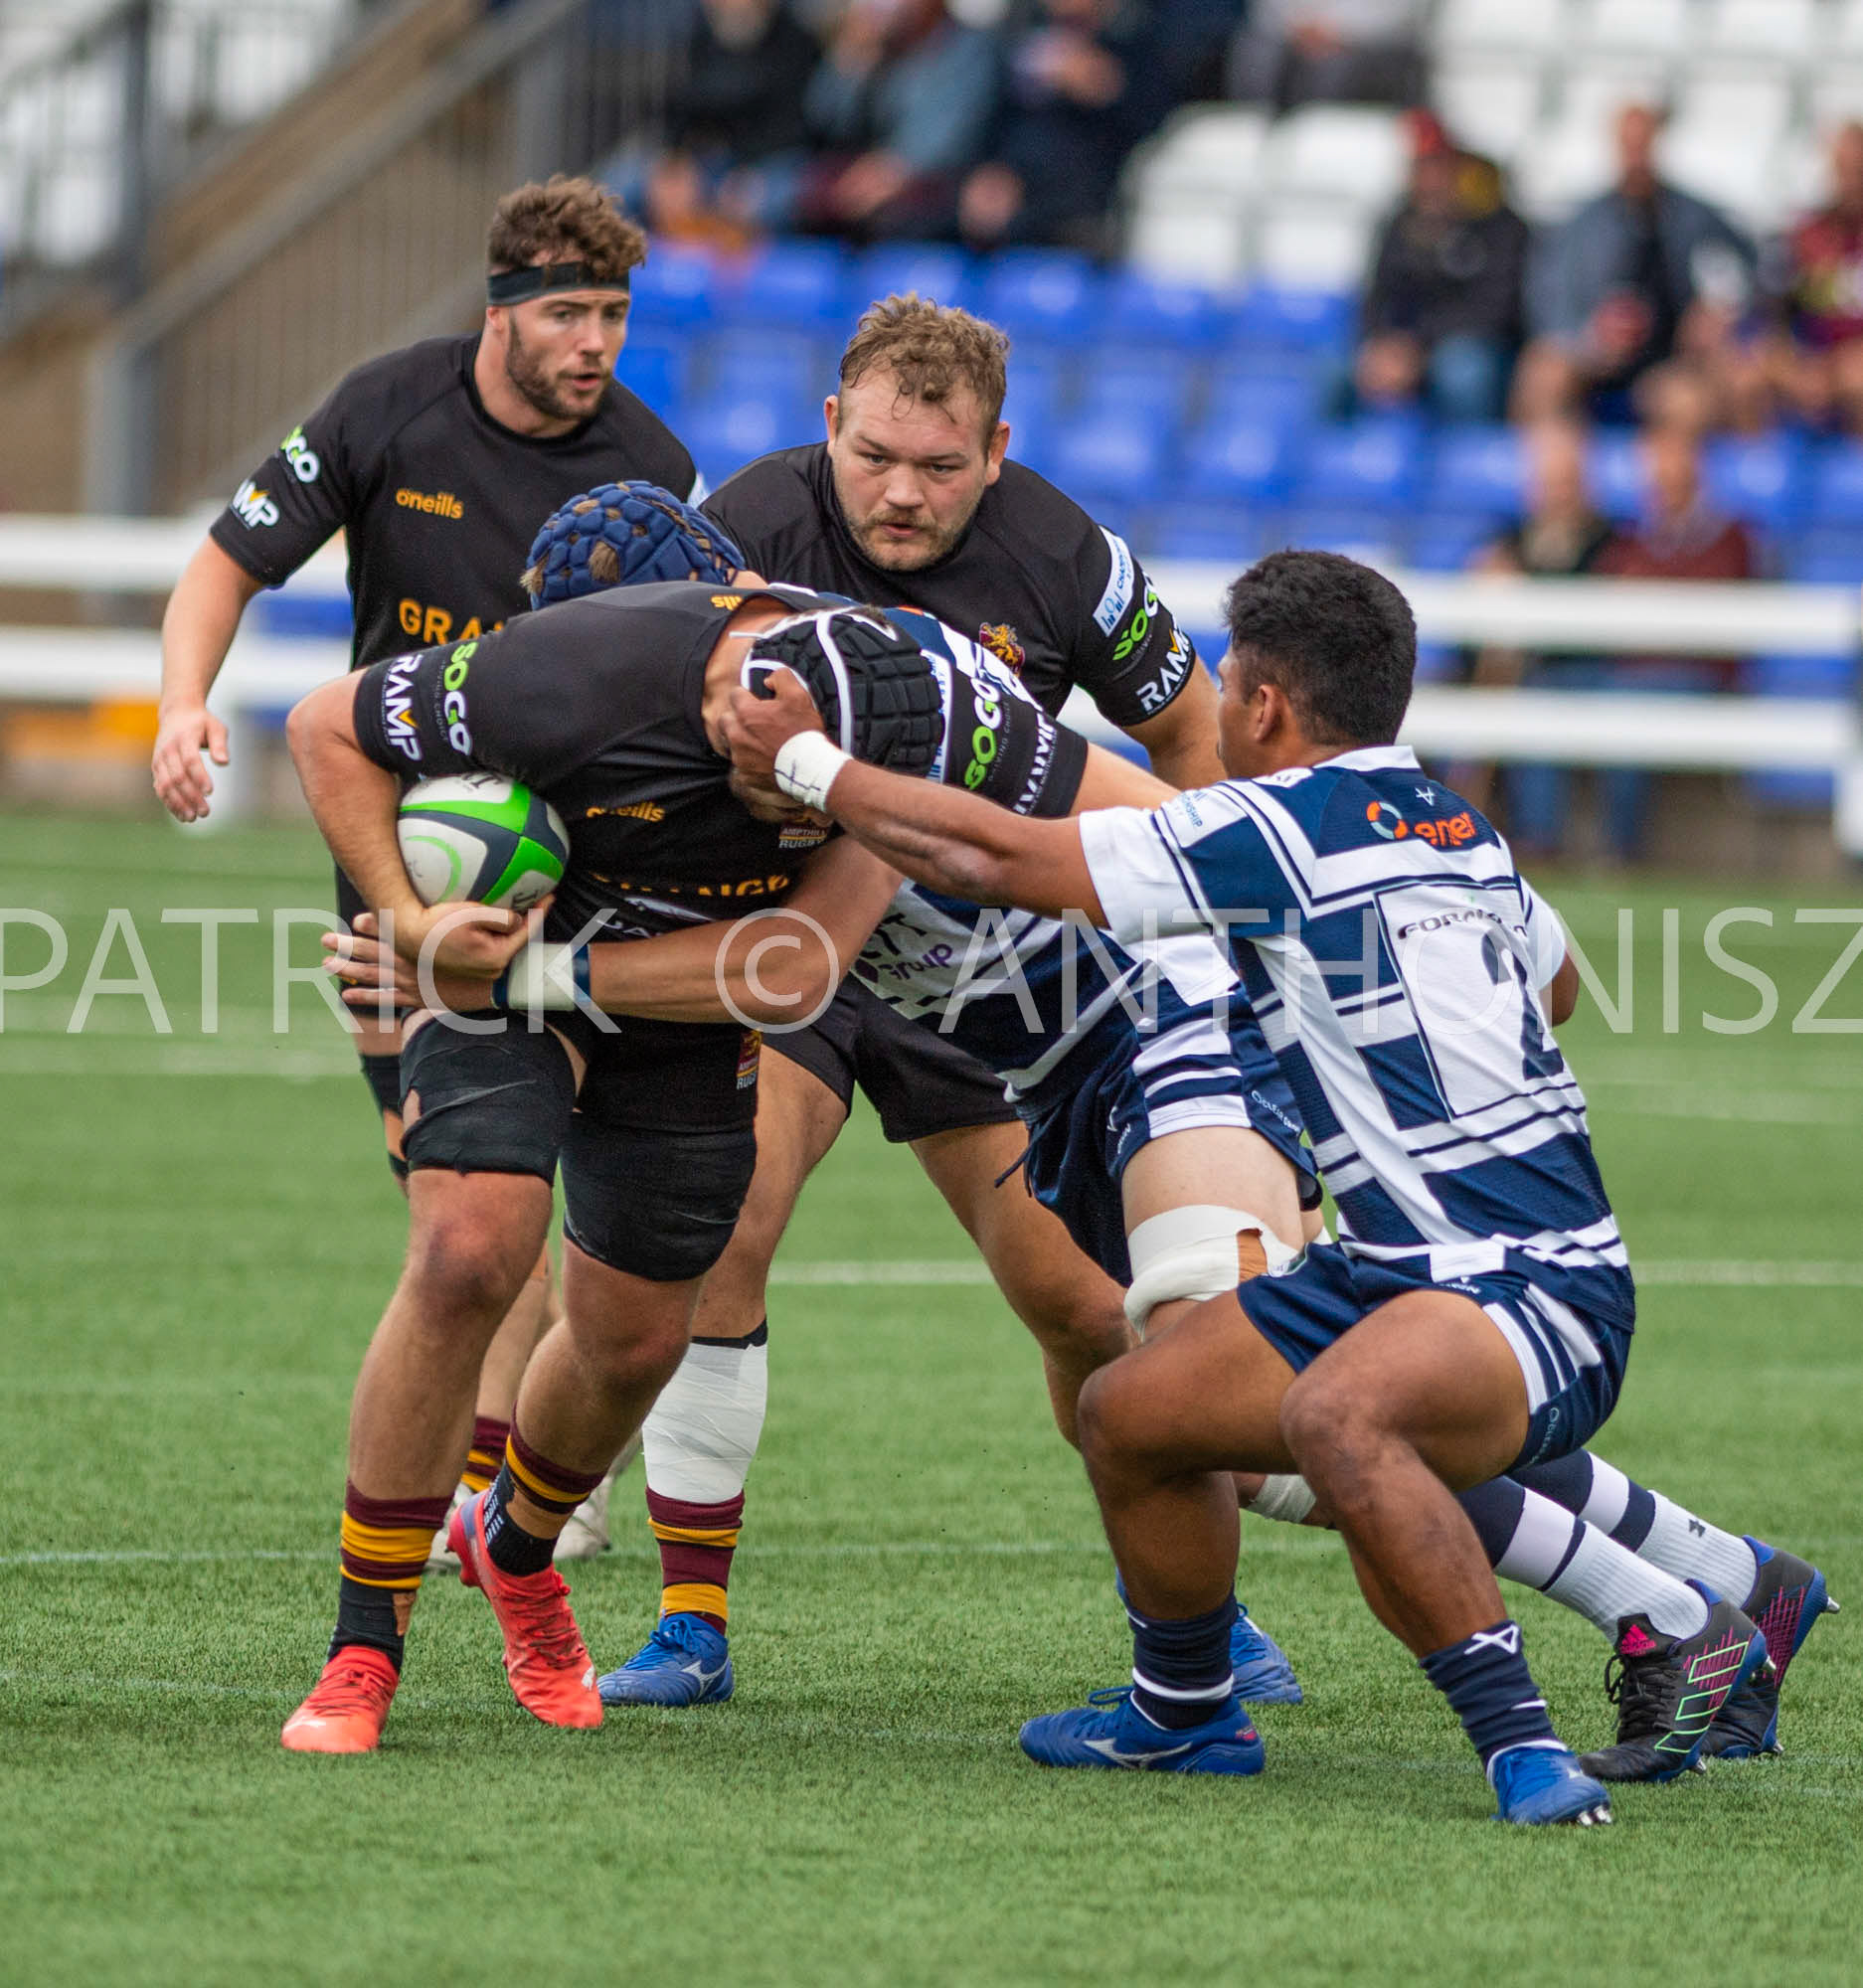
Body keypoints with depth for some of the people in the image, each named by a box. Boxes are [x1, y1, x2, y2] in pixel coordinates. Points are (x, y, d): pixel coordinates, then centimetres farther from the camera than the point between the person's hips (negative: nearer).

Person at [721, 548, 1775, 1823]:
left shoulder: (1281, 825, -13)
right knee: (1129, 1413, 14)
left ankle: (1525, 1747, -34)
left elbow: (994, 860, -10)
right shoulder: (1457, 826, 12)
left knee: (1332, 1415, -39)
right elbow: (1553, 982, 34)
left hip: (1537, 1292, -10)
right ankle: (1185, 1713, 38)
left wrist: (807, 763, 3)